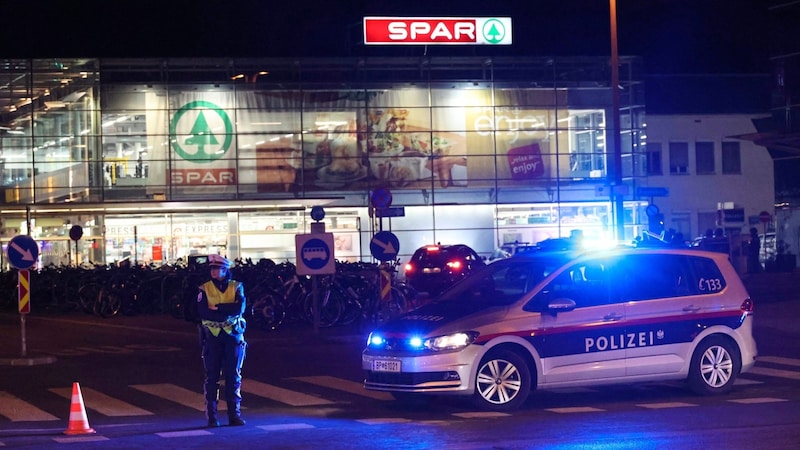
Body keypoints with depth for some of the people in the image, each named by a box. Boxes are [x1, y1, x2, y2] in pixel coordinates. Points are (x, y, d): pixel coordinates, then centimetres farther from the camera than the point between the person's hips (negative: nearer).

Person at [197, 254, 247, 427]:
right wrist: (227, 313, -15)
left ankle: (235, 414, 6)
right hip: (212, 337, -1)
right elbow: (203, 312, -11)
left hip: (233, 336, 1)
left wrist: (217, 307, -13)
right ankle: (212, 416, 0)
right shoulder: (205, 289, 4)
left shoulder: (236, 287, 6)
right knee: (212, 376, -1)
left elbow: (240, 307, -12)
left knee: (234, 376, 2)